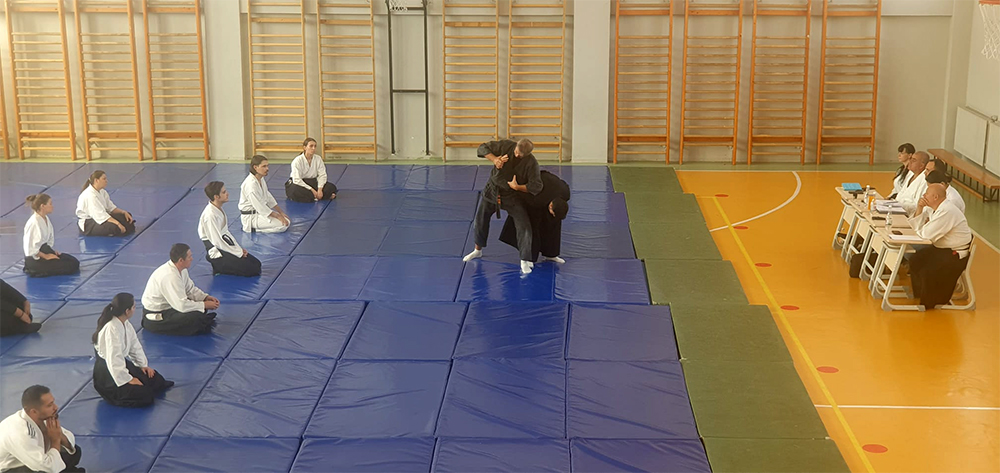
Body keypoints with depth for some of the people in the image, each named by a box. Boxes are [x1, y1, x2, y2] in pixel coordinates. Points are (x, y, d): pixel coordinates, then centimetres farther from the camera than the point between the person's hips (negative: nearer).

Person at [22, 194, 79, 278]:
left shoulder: (46, 219, 4)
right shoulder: (34, 223, -24)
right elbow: (31, 249, -24)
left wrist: (52, 251, 3)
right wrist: (46, 256, -16)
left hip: (45, 250, 9)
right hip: (35, 258, -9)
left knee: (74, 262, 4)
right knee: (71, 266, -10)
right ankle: (36, 271, -5)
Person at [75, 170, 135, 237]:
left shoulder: (102, 192, 7)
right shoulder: (90, 195, -25)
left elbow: (111, 207, 8)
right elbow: (100, 215, -32)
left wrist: (124, 212, -10)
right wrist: (117, 223, -38)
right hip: (87, 225, -10)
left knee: (125, 216, 0)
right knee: (114, 227, -33)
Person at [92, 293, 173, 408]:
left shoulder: (126, 325, 2)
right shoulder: (112, 329, -29)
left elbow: (135, 346, 13)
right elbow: (113, 358, -29)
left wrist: (143, 365, 4)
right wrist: (127, 379, -23)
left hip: (122, 364, 9)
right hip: (107, 373, -9)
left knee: (157, 381, 0)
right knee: (143, 395, -18)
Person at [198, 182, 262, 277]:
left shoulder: (218, 209, 7)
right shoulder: (210, 214, -23)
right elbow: (217, 240, -22)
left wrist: (239, 248, 7)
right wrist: (238, 252, -14)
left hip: (224, 247, 10)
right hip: (217, 252, -10)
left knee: (256, 264, 7)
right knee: (252, 270, -13)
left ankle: (218, 266, 10)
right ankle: (218, 266, -1)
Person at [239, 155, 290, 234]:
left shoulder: (261, 179, 6)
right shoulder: (251, 184, -26)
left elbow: (268, 197, 14)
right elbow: (259, 206, -25)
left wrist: (281, 212, 6)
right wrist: (278, 216, -20)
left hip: (260, 212, 10)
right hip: (251, 217, -10)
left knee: (287, 220, 8)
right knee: (283, 225, -18)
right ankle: (252, 227, -5)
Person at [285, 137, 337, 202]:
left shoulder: (318, 159, -4)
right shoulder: (297, 161, -16)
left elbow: (322, 175, -8)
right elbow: (297, 180, -23)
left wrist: (320, 189, -25)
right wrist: (312, 190, -28)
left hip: (312, 183, 4)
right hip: (300, 184, -4)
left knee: (332, 187, -17)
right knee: (295, 190, -41)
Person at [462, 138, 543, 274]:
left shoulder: (531, 163, -23)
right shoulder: (505, 145, -19)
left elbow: (536, 187, -21)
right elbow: (483, 147, -10)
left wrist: (517, 187, -26)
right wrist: (494, 159, -25)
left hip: (513, 196, -2)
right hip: (492, 190, 3)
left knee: (524, 226, -14)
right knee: (480, 221, 15)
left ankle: (525, 262, -2)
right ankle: (478, 251, 40)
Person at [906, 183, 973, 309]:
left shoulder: (947, 212, -27)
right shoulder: (932, 208, 5)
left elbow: (927, 234, -28)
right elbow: (916, 226, 7)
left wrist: (925, 224, -5)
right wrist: (920, 209, -8)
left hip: (955, 255, -10)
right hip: (939, 248, 10)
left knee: (928, 273, -21)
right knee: (914, 261, 5)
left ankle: (928, 303, 2)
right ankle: (918, 295, 21)